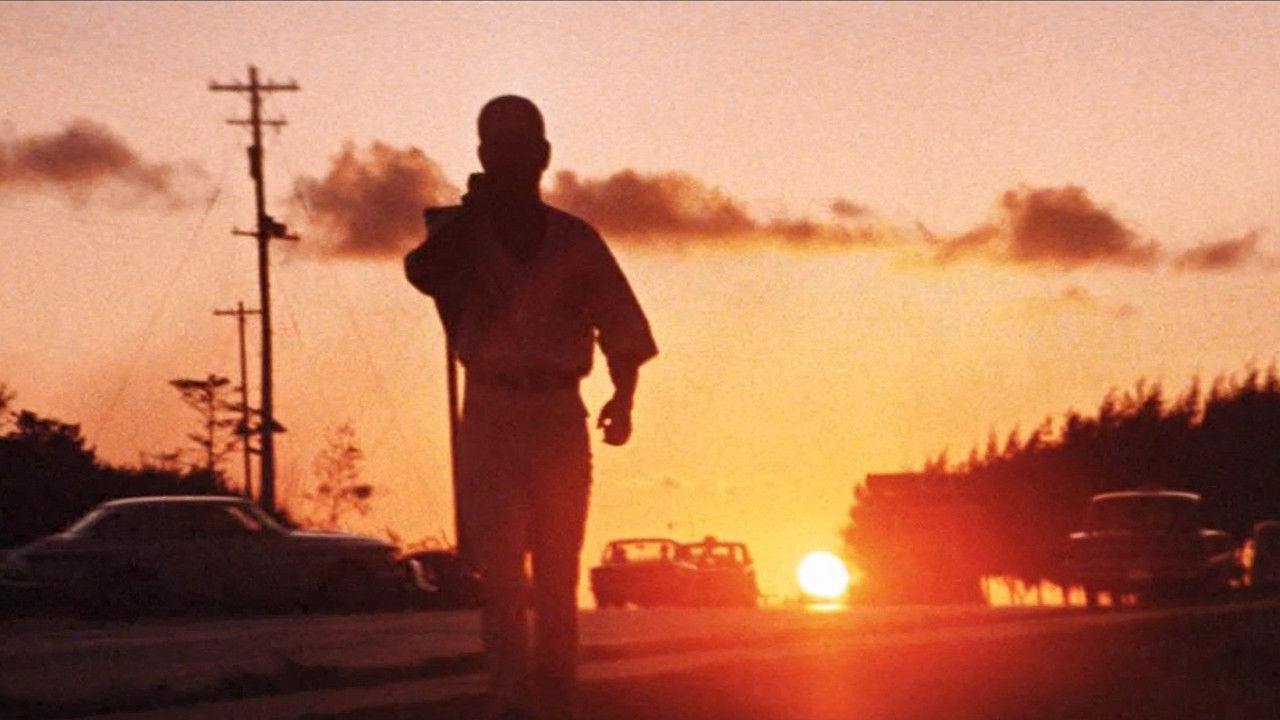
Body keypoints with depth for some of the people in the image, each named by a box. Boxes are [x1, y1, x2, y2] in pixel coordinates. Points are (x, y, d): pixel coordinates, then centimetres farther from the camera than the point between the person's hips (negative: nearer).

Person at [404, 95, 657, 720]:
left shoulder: (574, 240, 7)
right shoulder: (460, 233, 6)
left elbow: (622, 328, 3)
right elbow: (422, 271, -16)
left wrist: (623, 396, -12)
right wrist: (473, 211, -19)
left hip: (559, 416, 1)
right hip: (491, 415, -1)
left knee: (557, 577, 5)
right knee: (500, 574, -11)